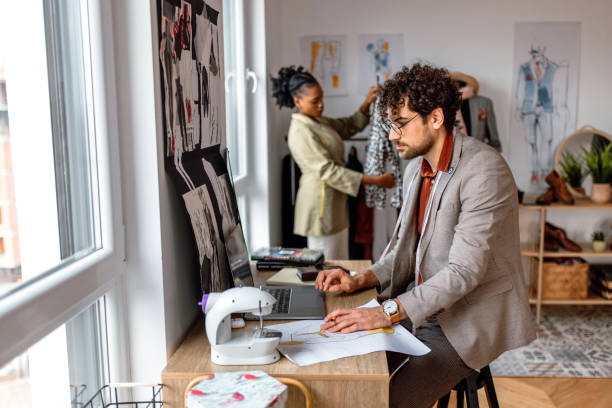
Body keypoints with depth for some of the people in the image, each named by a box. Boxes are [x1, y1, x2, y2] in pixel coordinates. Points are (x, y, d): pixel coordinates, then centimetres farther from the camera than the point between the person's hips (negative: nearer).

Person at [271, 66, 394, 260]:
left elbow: (350, 126, 20)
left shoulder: (319, 121, 9)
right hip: (320, 202, -9)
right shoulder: (300, 131, -19)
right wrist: (376, 180, -23)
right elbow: (327, 171, -24)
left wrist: (367, 104, 0)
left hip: (335, 202, 9)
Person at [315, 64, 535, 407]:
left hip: (469, 321, -7)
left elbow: (465, 269, -27)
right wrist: (360, 281, -4)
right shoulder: (416, 168, 8)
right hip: (420, 310, 8)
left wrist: (388, 312, -33)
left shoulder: (484, 169, -20)